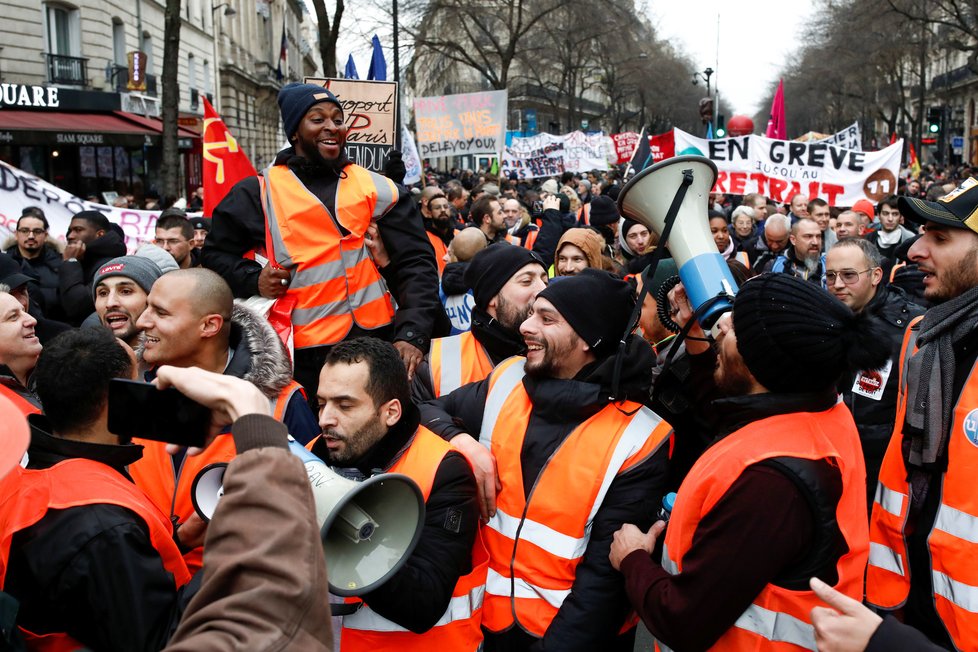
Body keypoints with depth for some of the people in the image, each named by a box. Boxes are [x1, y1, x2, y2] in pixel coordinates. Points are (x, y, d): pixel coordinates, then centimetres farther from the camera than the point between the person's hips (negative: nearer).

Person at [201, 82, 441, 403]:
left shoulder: (377, 189, 7)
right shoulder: (259, 193, 3)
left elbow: (416, 263, 3)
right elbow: (216, 253, 14)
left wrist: (413, 334, -10)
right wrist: (253, 279, -6)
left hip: (379, 340, 2)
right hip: (308, 354, -2)